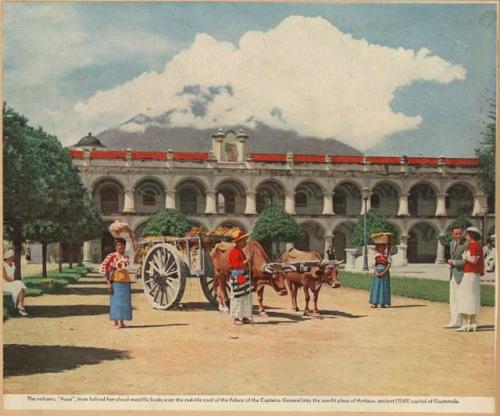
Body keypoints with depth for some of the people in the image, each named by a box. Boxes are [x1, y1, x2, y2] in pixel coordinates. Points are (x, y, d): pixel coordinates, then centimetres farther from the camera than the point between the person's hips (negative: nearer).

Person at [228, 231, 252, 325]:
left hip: (243, 276, 10)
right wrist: (246, 261, -20)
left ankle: (244, 317, 16)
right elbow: (236, 265, -19)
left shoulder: (240, 251, 17)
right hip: (237, 276, -10)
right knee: (237, 297, -5)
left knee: (246, 296, 9)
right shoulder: (234, 252, -13)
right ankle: (236, 318, 2)